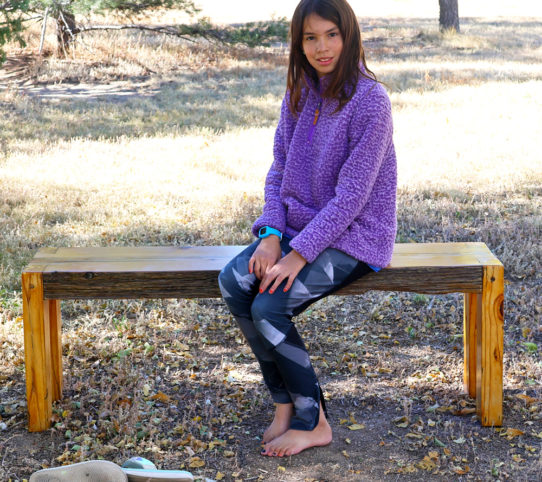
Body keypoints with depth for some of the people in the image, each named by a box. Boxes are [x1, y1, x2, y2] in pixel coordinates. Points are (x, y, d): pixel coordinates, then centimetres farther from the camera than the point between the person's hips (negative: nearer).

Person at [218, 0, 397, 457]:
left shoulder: (370, 100, -17)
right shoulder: (300, 96, 6)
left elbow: (351, 196, -20)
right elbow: (279, 172, 9)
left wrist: (298, 255, -23)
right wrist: (271, 235, -8)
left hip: (354, 236, -7)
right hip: (301, 226, 7)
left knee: (269, 306, -24)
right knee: (233, 281, -18)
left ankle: (312, 421, -4)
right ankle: (284, 403, -5)